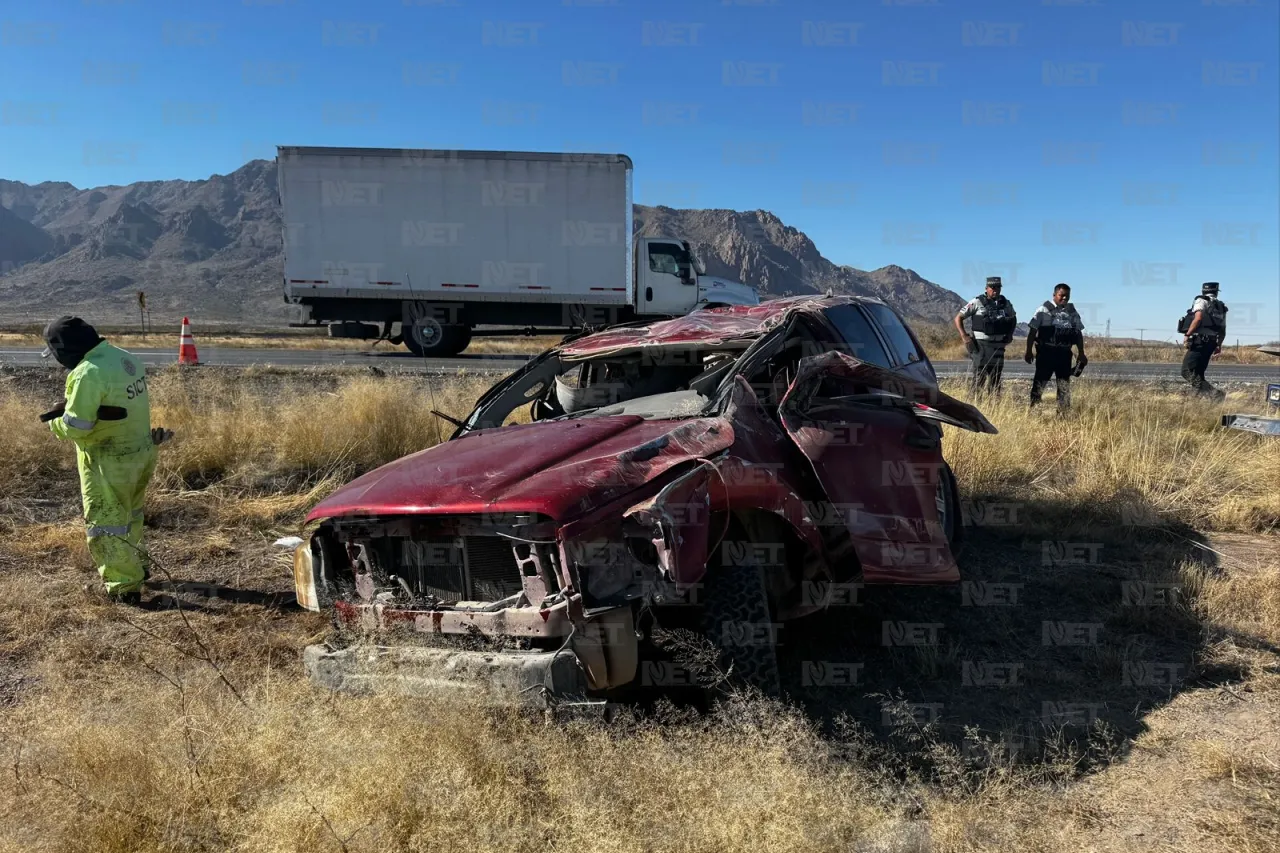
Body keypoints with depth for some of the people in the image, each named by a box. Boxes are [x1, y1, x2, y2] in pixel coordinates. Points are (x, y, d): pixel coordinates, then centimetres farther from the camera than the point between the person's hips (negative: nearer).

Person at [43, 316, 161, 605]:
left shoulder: (89, 373, -24)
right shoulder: (125, 358, 4)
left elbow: (74, 427, -22)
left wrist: (55, 422, 0)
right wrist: (72, 405, 9)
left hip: (111, 462, -9)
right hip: (141, 452, 9)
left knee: (105, 524, 4)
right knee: (128, 515, 25)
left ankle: (125, 587, 8)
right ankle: (133, 566, 40)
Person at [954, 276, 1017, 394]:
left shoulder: (1006, 304, 9)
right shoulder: (977, 302, -5)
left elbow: (1013, 318, 28)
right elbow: (958, 318, -2)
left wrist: (1009, 334, 14)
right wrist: (964, 336, -11)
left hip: (998, 345, 4)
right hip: (981, 345, -4)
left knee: (996, 377, 8)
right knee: (979, 376, -7)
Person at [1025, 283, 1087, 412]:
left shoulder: (1072, 312, 11)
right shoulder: (1044, 310, -3)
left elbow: (1078, 333, 17)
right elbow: (1032, 331, -5)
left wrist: (1081, 354, 14)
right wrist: (1028, 351, -9)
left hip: (1064, 352, 5)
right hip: (1046, 351, -5)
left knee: (1065, 383, 7)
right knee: (1040, 381, -3)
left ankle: (1063, 411, 13)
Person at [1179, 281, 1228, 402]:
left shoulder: (1201, 301, -1)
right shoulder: (1221, 307, 22)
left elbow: (1198, 318, -18)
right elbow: (1223, 330, 26)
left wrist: (1187, 334, -16)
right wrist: (1219, 345, 36)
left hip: (1199, 341, -8)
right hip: (1211, 342, 8)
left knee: (1188, 371, -13)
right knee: (1198, 373, 16)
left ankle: (1214, 394, -22)